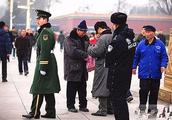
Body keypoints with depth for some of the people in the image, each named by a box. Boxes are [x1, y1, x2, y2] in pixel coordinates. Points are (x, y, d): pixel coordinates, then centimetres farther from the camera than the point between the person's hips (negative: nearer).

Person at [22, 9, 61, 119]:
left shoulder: (45, 32, -16)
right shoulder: (49, 30, 16)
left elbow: (45, 51, -22)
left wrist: (42, 68, -23)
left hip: (44, 61, -10)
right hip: (50, 62, 10)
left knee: (38, 89, -5)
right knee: (48, 89, 12)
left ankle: (35, 113, 0)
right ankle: (50, 112, 16)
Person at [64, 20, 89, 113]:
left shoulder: (83, 39, 16)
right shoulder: (69, 40, -10)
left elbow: (86, 49, 24)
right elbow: (72, 51, -23)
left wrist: (86, 55, 2)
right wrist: (85, 55, -20)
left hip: (82, 69, 7)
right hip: (72, 68, -7)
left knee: (83, 88, 10)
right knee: (72, 88, 0)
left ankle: (83, 105, 18)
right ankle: (70, 106, 9)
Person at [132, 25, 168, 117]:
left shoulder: (160, 44, -2)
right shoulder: (141, 44, 2)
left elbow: (164, 57, 1)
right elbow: (136, 57, 10)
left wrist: (163, 66, -13)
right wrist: (134, 67, 8)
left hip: (155, 73, 0)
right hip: (144, 73, 0)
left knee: (154, 91, 8)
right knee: (143, 91, 1)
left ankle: (152, 107, 20)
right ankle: (142, 107, 14)